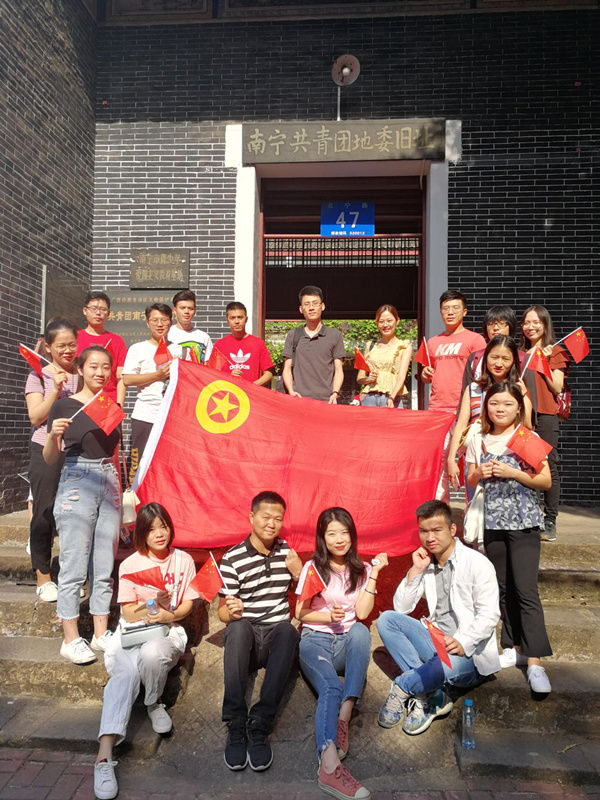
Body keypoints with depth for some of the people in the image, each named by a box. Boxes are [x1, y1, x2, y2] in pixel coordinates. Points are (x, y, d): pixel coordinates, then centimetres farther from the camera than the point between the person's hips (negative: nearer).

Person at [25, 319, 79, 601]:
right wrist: (56, 389, -16)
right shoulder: (39, 375, 2)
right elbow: (36, 417, -7)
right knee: (44, 513, 1)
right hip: (46, 452, -2)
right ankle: (43, 578, 15)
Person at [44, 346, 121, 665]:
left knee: (104, 567, 9)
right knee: (74, 567, -1)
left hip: (110, 485, 5)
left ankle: (101, 633, 21)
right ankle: (70, 639, 12)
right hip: (76, 484, -4)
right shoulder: (65, 406, -2)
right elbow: (49, 459, -2)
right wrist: (53, 436, -22)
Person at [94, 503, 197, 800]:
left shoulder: (183, 560, 3)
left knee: (152, 653, -37)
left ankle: (155, 703, -4)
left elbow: (187, 605, 6)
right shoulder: (130, 564, 0)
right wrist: (155, 603, -20)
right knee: (125, 672, -33)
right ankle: (105, 755, -36)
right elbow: (128, 613, -1)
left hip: (168, 630, 0)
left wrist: (170, 614, -17)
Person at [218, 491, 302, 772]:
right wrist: (231, 612, -26)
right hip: (244, 637, -1)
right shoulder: (232, 558, -3)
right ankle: (236, 725, -35)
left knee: (287, 630, -34)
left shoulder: (287, 551, 9)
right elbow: (223, 612, -1)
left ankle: (259, 725, -33)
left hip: (277, 636, 2)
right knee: (238, 626, -36)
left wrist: (299, 572, -6)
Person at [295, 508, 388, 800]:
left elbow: (362, 613, -5)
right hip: (315, 640, -2)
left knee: (361, 631, -35)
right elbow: (301, 614, 3)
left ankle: (344, 715, -39)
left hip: (348, 643, 2)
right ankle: (330, 764, -52)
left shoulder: (361, 569, 9)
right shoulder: (313, 567, 4)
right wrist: (329, 616, -15)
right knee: (331, 688, -33)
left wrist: (373, 574, -9)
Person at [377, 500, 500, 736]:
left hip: (470, 653, -6)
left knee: (447, 664, -42)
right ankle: (431, 697, -20)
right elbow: (401, 608, 3)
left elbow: (490, 615, -15)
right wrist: (416, 570, -8)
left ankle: (402, 687, -10)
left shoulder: (477, 563, -9)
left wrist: (462, 643, -31)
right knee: (386, 619, -16)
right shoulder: (426, 563, 8)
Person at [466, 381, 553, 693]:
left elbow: (546, 481, -5)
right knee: (503, 588, 13)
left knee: (525, 590, -10)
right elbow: (470, 481, 14)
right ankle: (514, 646, 26)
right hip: (492, 522, 4)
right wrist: (479, 473, -8)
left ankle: (534, 661, -6)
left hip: (523, 523, -4)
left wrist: (512, 473, -17)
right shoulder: (479, 441, 7)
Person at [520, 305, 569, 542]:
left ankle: (550, 522, 2)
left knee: (549, 467, -4)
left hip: (546, 415, -4)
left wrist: (543, 360, -8)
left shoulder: (555, 351, 6)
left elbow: (557, 387, -3)